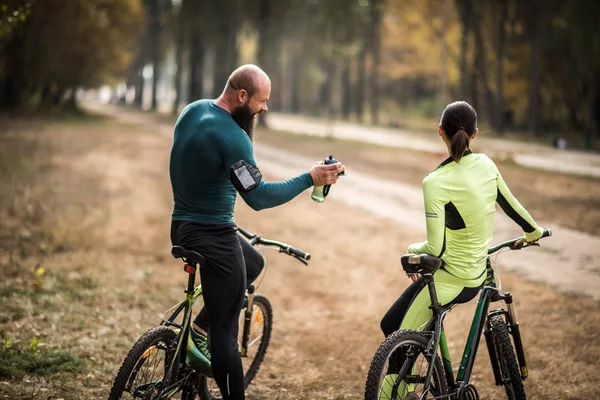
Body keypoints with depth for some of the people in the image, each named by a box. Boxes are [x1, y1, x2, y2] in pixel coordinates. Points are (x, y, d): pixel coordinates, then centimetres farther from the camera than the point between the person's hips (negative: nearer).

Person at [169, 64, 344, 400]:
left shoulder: (193, 110, 4)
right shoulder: (230, 136, -24)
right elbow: (259, 196, -24)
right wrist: (310, 179, -20)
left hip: (184, 225, 9)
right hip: (213, 236, -9)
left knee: (253, 263, 31)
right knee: (226, 332, -3)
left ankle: (199, 330, 23)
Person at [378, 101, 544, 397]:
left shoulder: (436, 182, -23)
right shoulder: (486, 164, -4)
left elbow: (436, 248, -24)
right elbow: (511, 205, 12)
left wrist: (413, 250, -2)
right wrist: (533, 232, 31)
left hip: (450, 278, -8)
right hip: (477, 276, 8)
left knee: (395, 332, 0)